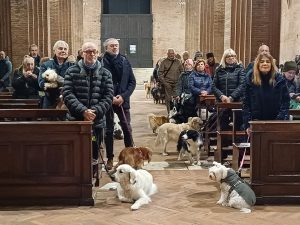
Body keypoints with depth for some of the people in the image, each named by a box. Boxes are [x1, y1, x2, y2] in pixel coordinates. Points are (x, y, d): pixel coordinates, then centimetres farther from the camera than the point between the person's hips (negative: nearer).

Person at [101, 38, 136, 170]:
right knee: (108, 130, 6)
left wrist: (123, 96, -8)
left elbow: (132, 82, 4)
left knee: (127, 129, 6)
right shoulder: (102, 62, -4)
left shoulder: (125, 61, 5)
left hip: (123, 100, 2)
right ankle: (110, 158, 15)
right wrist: (111, 98, -14)